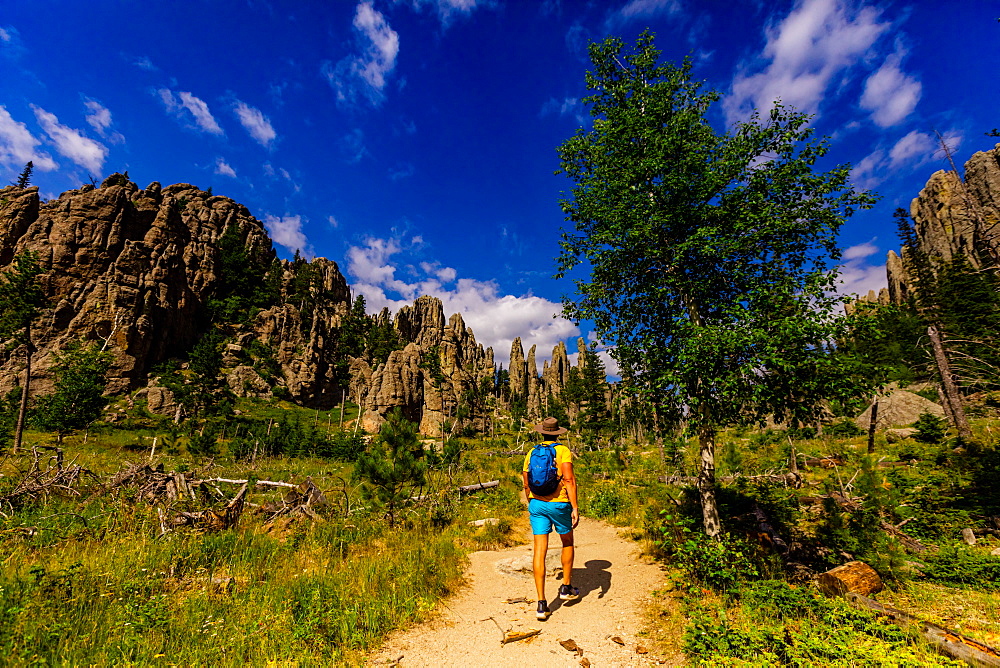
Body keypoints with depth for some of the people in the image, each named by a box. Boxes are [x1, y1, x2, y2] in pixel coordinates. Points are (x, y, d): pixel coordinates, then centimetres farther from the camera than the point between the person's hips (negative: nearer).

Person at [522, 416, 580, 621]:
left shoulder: (531, 453, 7)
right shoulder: (563, 451, -5)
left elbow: (526, 484, 11)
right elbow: (569, 479, -17)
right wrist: (575, 507, -15)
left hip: (536, 504, 3)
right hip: (559, 503, -3)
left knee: (540, 550, 3)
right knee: (567, 543, 22)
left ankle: (542, 603, 2)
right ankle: (566, 587, 33)